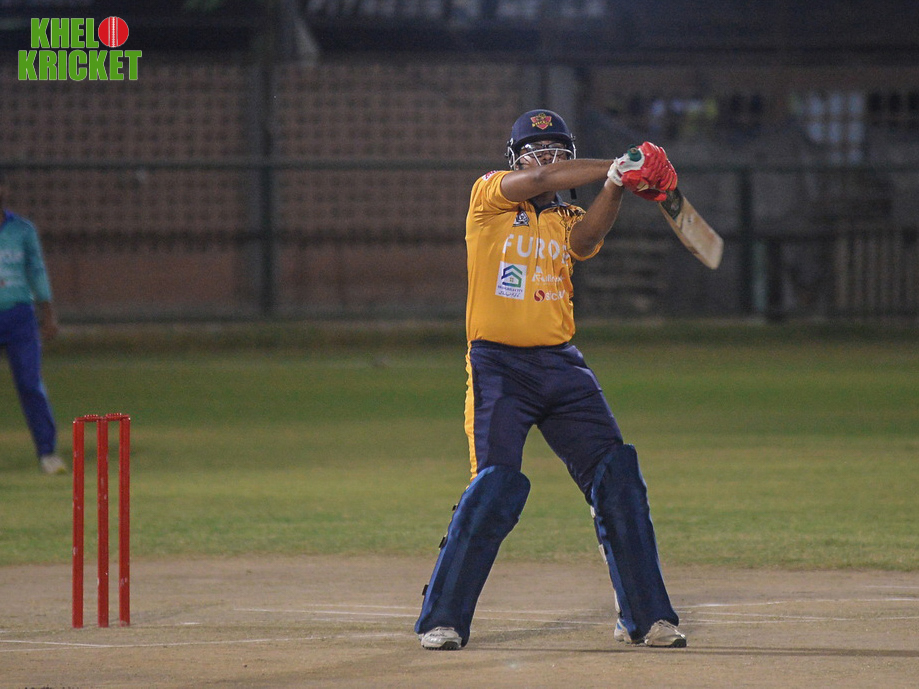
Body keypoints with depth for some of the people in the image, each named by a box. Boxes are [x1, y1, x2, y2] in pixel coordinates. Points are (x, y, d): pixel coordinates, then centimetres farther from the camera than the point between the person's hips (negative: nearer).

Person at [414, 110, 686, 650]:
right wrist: (615, 169, -14)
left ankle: (645, 616, 7)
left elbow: (585, 239, -10)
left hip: (562, 367, 5)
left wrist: (615, 188, -25)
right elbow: (538, 181, -14)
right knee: (497, 486, -16)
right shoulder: (489, 195, 5)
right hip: (498, 364, -5)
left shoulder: (566, 219, 14)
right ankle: (442, 620, -5)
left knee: (618, 477, -2)